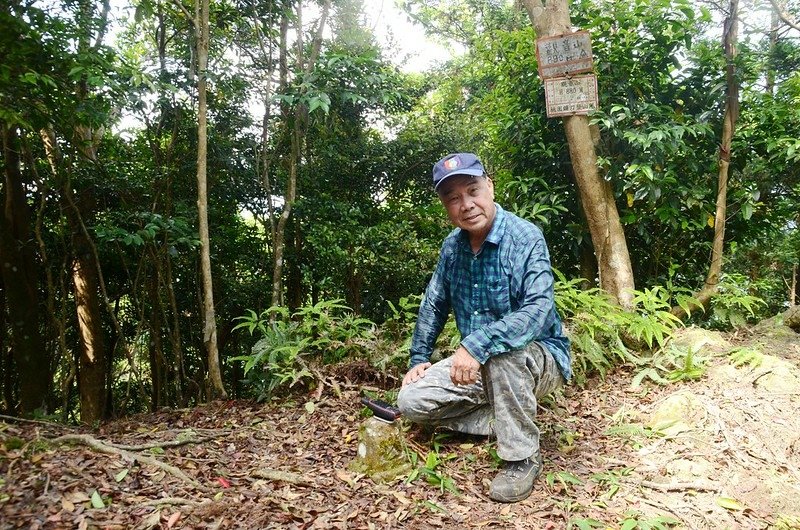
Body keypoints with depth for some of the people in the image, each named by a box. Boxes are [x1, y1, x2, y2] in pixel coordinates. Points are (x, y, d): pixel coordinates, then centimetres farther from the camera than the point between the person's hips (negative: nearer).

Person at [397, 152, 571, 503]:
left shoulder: (526, 238, -21)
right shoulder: (453, 245, -1)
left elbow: (538, 312, -33)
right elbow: (433, 304, 11)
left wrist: (476, 344, -42)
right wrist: (419, 358, 6)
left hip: (538, 357, -5)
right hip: (480, 364, 6)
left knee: (499, 349, -39)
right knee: (412, 400, -10)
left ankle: (522, 458, -19)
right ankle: (506, 419, 2)